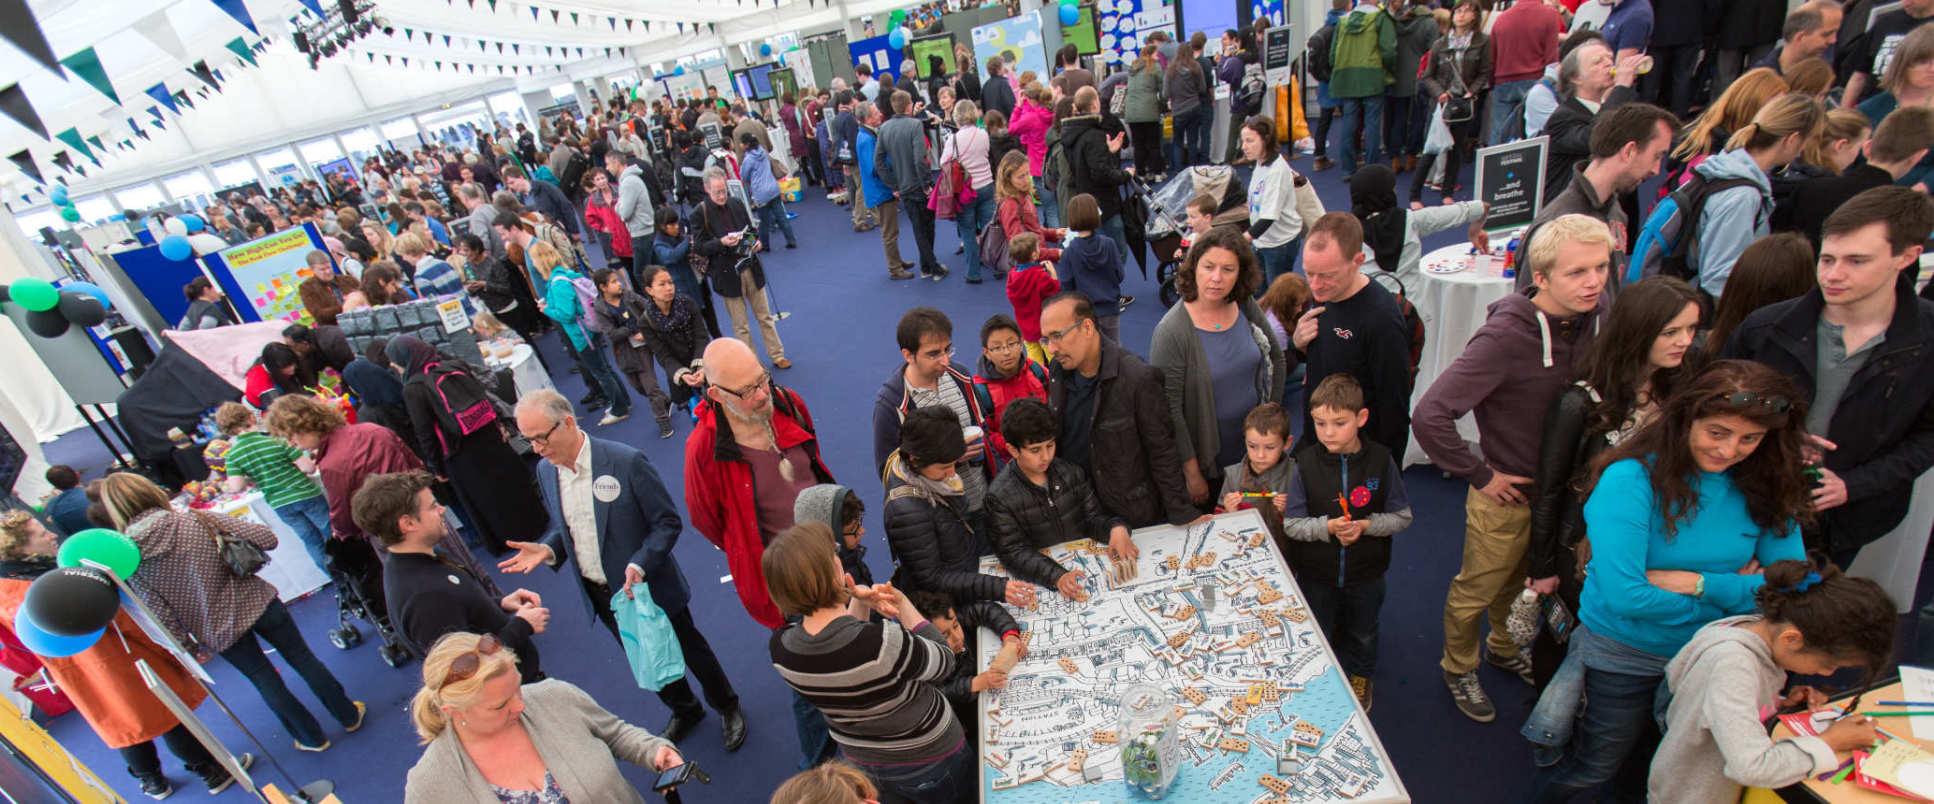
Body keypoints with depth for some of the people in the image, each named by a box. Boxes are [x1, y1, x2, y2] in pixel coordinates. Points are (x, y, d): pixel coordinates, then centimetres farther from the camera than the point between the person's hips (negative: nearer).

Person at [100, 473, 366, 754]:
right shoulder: (199, 520, -14)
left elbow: (161, 616, -12)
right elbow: (266, 538, -16)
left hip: (218, 632, 1)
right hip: (256, 603, 0)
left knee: (265, 681, 20)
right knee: (303, 659, 19)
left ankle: (311, 738, 33)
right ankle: (349, 716, 31)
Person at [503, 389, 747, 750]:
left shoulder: (626, 462, -24)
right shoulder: (545, 471, -5)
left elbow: (668, 523, -18)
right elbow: (562, 526, 9)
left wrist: (639, 565, -30)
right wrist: (547, 550, -12)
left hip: (649, 587, -5)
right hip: (602, 597, 6)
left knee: (691, 650, 15)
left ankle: (727, 709, 41)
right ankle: (684, 710, 51)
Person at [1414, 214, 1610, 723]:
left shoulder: (1594, 320, -8)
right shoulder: (1505, 338, -30)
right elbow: (1429, 416, -34)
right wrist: (1479, 475, -22)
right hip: (1507, 494, -6)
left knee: (1526, 583, 27)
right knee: (1477, 591, 14)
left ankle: (1505, 650, 52)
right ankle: (1458, 668, 39)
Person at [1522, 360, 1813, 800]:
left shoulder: (1766, 487, -10)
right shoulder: (1632, 479, -26)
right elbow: (1624, 595, -30)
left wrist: (1695, 582, -24)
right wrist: (1733, 591, -19)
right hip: (1623, 652, -5)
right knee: (1595, 768, 15)